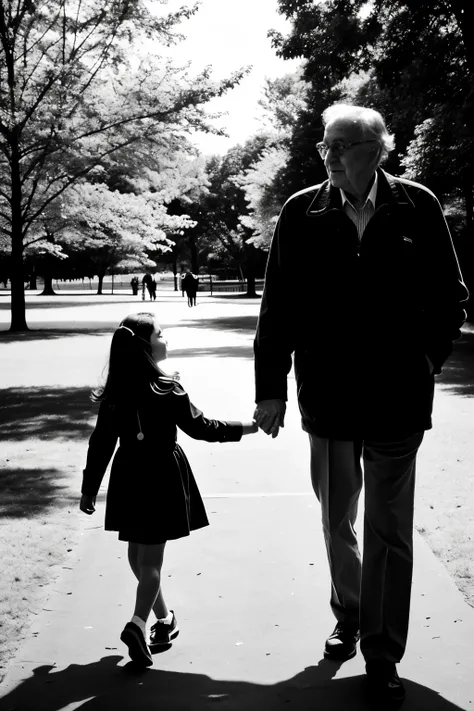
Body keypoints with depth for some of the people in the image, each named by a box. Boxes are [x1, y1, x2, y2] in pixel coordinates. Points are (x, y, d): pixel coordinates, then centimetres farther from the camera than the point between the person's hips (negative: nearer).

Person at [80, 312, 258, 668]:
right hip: (162, 477, -4)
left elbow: (101, 443, 1)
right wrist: (246, 427, 4)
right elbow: (201, 427, -8)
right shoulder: (168, 390, -15)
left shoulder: (114, 394, -3)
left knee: (138, 551, 18)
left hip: (128, 478, 4)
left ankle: (164, 618, 31)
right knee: (152, 555, 1)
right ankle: (139, 622, -15)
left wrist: (90, 488, 10)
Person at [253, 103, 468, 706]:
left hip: (397, 401, -1)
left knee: (390, 533, 5)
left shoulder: (417, 208, -5)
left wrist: (425, 363, -1)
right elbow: (277, 305, -1)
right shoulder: (302, 213, -4)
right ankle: (348, 617, 40)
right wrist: (271, 387, -3)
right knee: (336, 523, 17)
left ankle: (382, 656, 18)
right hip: (326, 400, 1)